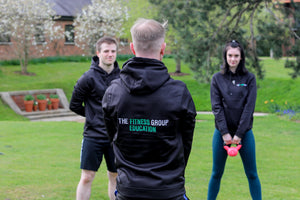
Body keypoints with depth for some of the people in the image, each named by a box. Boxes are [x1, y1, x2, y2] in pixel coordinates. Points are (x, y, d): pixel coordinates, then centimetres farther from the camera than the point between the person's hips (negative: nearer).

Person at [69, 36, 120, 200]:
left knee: (115, 177, 11)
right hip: (93, 136, -3)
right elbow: (74, 105, 0)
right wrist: (93, 116, 4)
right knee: (87, 178, 0)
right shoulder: (88, 78, -9)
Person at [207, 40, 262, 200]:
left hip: (244, 132, 0)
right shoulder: (217, 78, 3)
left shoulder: (249, 78, 1)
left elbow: (249, 107, -5)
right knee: (216, 173, 8)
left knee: (252, 174, 4)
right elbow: (216, 107, -3)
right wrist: (225, 133, -12)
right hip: (222, 132, 1)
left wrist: (239, 134, -11)